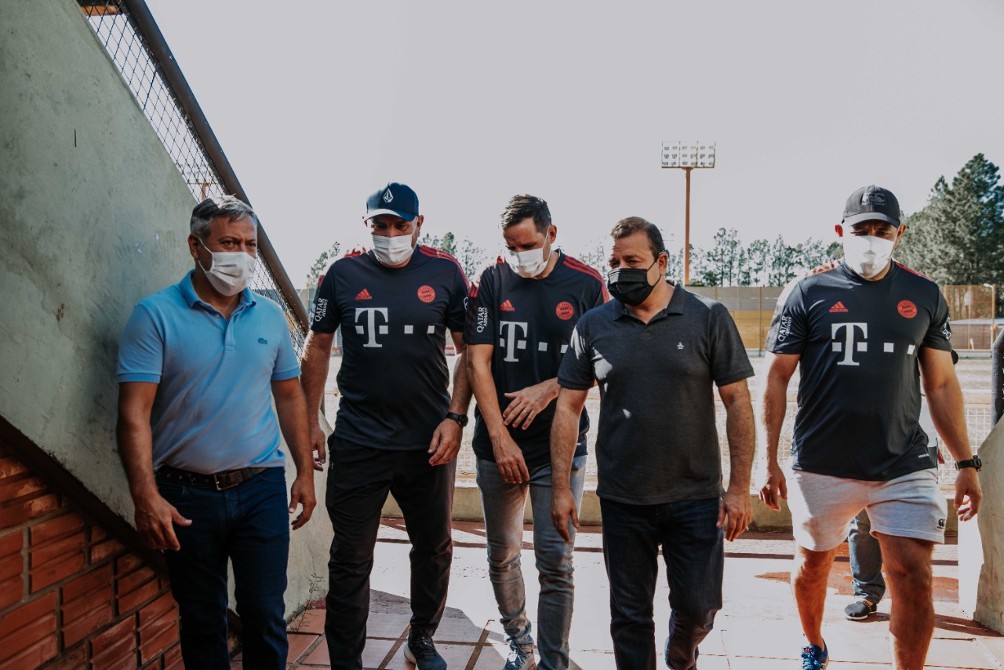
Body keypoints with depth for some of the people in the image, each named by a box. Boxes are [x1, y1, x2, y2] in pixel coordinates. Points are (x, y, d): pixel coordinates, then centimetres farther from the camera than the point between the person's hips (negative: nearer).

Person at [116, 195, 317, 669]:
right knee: (201, 620, 15)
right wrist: (146, 497, -20)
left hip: (262, 488, 2)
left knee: (265, 614, 7)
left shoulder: (270, 316, 5)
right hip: (186, 494, -2)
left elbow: (290, 396, 10)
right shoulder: (156, 315, -7)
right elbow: (134, 412, -12)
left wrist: (305, 472, 6)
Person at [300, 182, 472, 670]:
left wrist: (455, 417, -7)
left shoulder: (445, 273, -1)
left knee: (435, 548, 16)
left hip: (429, 441, 1)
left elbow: (469, 350, 2)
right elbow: (318, 348, 7)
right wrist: (311, 422, 2)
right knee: (351, 559, 7)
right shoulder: (343, 275, 0)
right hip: (357, 442, -1)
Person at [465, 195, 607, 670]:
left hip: (561, 445, -2)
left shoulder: (586, 285, -2)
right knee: (501, 555, 15)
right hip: (499, 445, 2)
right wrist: (500, 437, -10)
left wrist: (549, 389, -14)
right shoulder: (491, 283, -1)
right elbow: (478, 362, -4)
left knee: (556, 563, -1)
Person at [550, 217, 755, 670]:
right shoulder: (593, 326, -1)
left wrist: (739, 487, -7)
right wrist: (560, 488, -3)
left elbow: (737, 401, -3)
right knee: (630, 613, 11)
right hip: (622, 500, 1)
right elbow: (568, 407, 1)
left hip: (695, 496, 0)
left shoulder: (709, 317, -4)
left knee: (698, 607, 11)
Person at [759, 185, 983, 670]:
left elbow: (941, 384, 10)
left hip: (905, 467, 1)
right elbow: (776, 380, -3)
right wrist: (769, 462, -6)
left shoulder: (924, 296, 5)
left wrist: (966, 463, 5)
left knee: (914, 579, -5)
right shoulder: (808, 293, -3)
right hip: (822, 467, -1)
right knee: (813, 564, 16)